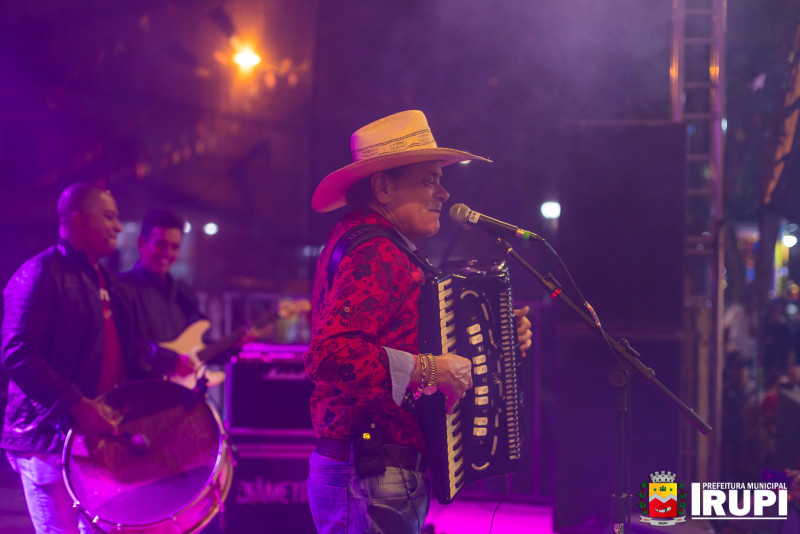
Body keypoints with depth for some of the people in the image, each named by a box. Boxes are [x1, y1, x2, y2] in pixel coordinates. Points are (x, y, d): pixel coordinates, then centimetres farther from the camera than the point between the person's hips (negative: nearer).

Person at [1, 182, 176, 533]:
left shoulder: (103, 279, 17)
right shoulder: (40, 275, -13)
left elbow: (124, 348, 24)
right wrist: (78, 405, -27)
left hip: (99, 435, 9)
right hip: (51, 437, -9)